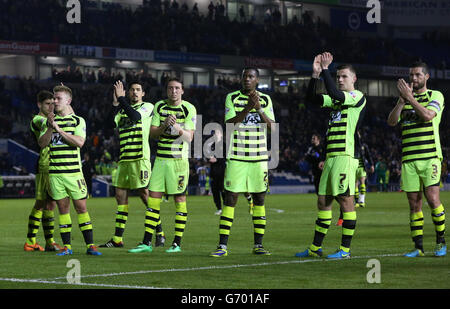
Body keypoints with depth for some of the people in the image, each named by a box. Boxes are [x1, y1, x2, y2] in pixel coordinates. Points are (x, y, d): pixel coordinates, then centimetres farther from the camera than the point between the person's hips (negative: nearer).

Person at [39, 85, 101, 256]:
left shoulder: (78, 120, 2)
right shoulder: (50, 121, 12)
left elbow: (79, 142, -13)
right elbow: (42, 143, 4)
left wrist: (59, 129, -15)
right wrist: (50, 128, -12)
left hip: (73, 171, -3)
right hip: (54, 171, 3)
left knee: (81, 207, -2)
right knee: (63, 208, 4)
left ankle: (90, 245, 1)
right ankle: (66, 246, 8)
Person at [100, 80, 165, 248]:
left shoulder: (147, 107, 2)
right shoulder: (123, 110, 18)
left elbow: (135, 116, -17)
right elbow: (112, 122, 1)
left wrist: (121, 98, -14)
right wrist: (115, 103, -8)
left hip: (140, 158, -6)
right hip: (123, 159, 6)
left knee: (145, 195, -7)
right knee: (120, 196, 4)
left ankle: (160, 234, 2)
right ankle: (117, 239, 6)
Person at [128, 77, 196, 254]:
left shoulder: (189, 109, -2)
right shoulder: (159, 107, 10)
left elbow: (189, 137, -8)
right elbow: (152, 133, 6)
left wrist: (178, 128, -26)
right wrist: (164, 126, -13)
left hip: (179, 160, -4)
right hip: (160, 158, 4)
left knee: (180, 199, -2)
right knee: (153, 199, 1)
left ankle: (177, 243, 3)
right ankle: (146, 243, 3)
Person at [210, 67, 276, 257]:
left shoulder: (265, 100, 9)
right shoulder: (232, 98, 3)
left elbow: (271, 127, 0)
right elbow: (229, 124, -8)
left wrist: (259, 109, -13)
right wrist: (248, 108, -18)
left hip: (259, 158, 2)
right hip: (236, 158, -2)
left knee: (259, 199, 4)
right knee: (230, 199, -6)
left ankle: (258, 245, 12)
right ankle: (222, 246, -6)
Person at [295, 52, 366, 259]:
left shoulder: (358, 97, -3)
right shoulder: (336, 100, 21)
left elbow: (335, 93, -19)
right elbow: (311, 97, 14)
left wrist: (325, 69, -13)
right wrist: (315, 74, 3)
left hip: (345, 156, -8)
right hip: (331, 156, 8)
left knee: (345, 200, -7)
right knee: (323, 201, 9)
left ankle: (345, 249, -4)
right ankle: (315, 248, 15)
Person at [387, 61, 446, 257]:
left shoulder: (435, 96, 4)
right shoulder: (405, 99, 17)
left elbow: (427, 115, -15)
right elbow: (391, 121, 3)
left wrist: (409, 98, -16)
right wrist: (402, 100, -8)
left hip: (430, 156, -4)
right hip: (409, 159, 4)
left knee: (432, 199, -14)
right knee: (414, 203, 2)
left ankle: (441, 242, 2)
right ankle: (418, 247, 5)